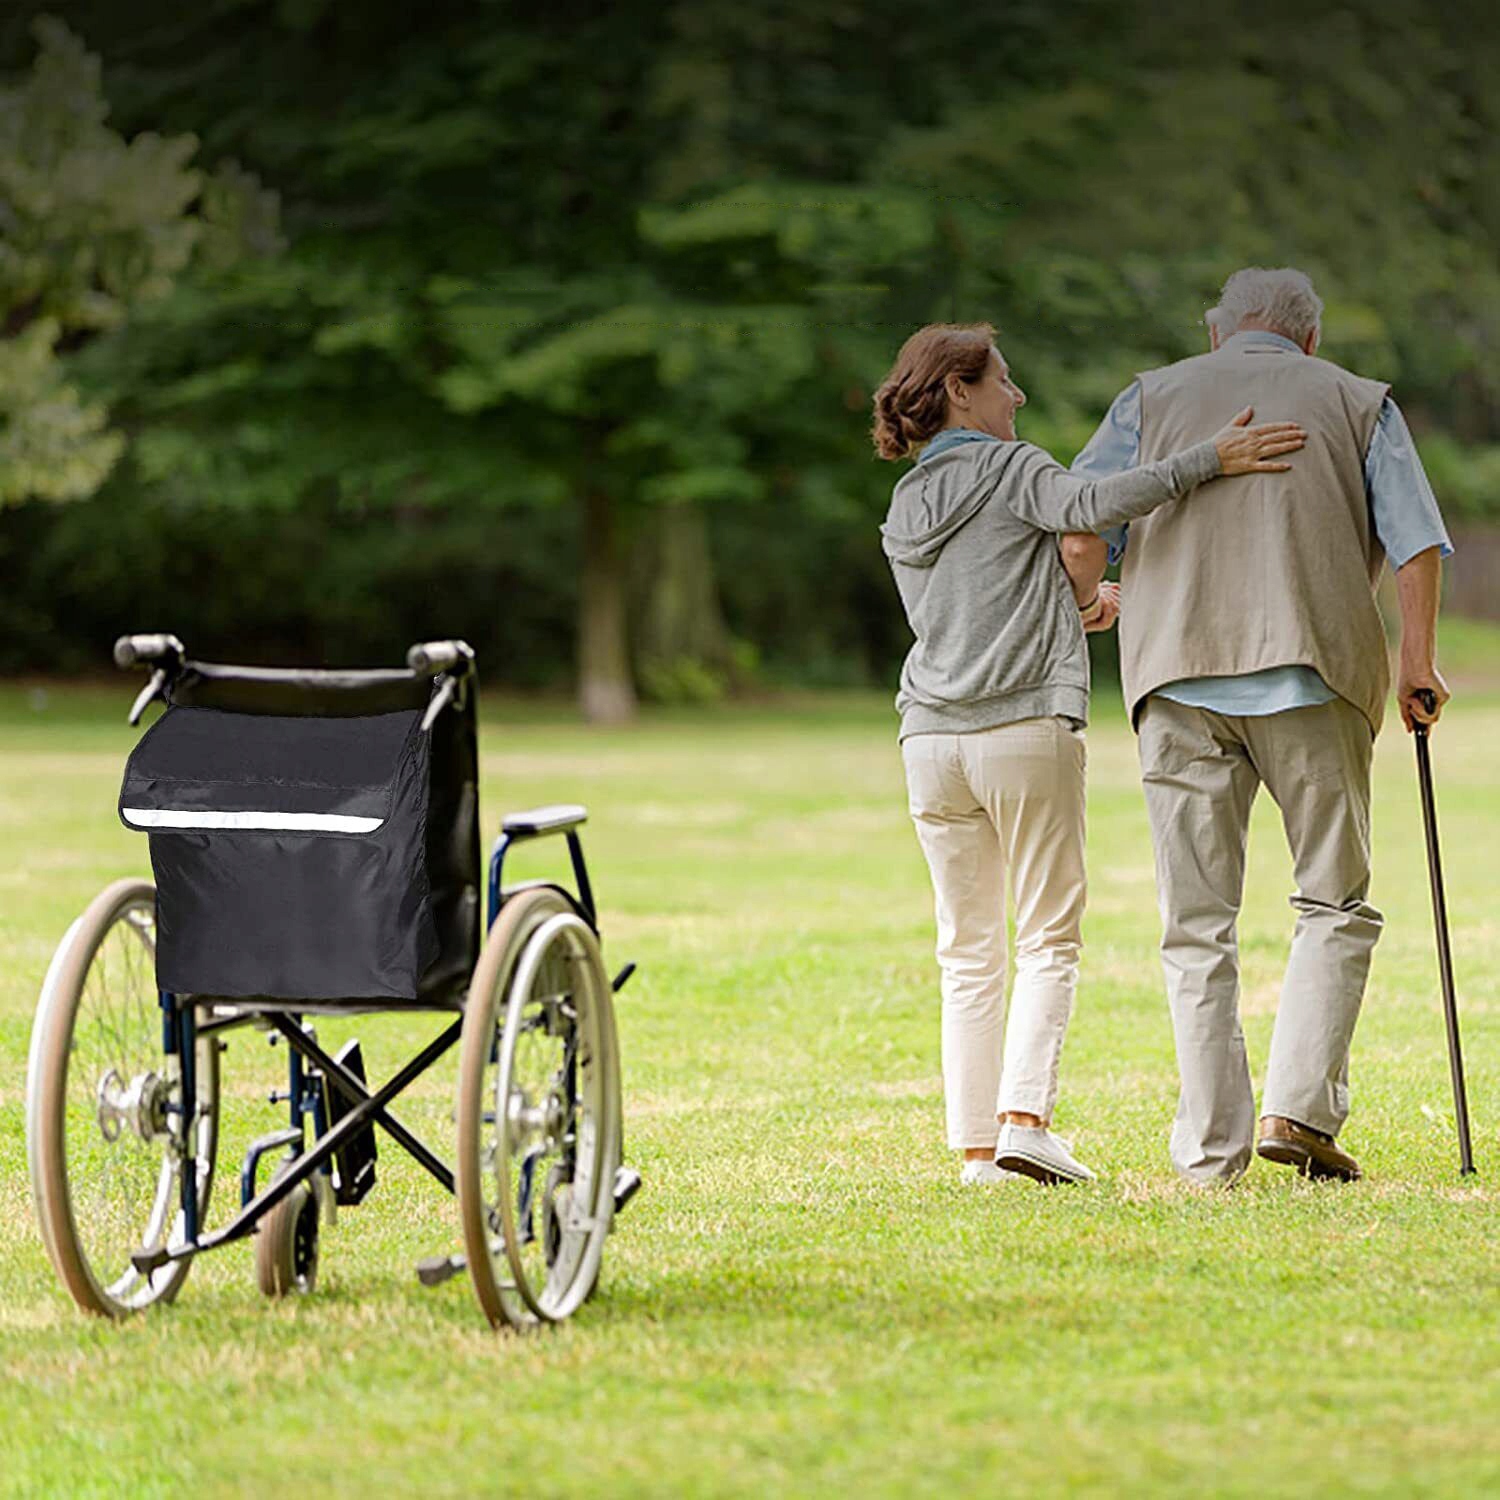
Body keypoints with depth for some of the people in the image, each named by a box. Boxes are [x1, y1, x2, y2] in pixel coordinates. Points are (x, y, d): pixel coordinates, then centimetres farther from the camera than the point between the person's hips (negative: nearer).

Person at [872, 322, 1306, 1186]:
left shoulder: (903, 514, 18)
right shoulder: (1011, 469, -1)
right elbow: (1088, 514, -20)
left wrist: (1072, 609, 20)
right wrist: (1209, 461, -18)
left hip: (932, 741, 5)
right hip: (1027, 727, -5)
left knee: (970, 950, 9)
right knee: (1050, 937, -1)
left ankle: (977, 1145, 4)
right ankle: (1026, 1116, -16)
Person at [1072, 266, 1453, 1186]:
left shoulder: (1154, 397, 18)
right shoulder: (1358, 403, 16)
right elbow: (1417, 541, 4)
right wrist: (1419, 666, 6)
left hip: (1179, 679, 1)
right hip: (1314, 670, -1)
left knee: (1198, 925, 4)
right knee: (1336, 903, 9)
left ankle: (1211, 1152, 1)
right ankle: (1300, 1109, -7)